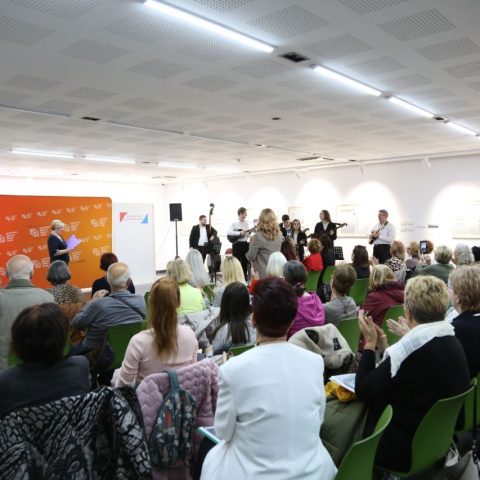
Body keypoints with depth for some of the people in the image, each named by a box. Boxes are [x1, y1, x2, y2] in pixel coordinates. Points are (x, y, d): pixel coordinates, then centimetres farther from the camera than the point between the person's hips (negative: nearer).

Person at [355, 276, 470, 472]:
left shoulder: (409, 350, -28)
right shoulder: (453, 343, -2)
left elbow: (363, 392, -16)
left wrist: (370, 343, -10)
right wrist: (385, 347, 10)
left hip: (405, 451, -8)